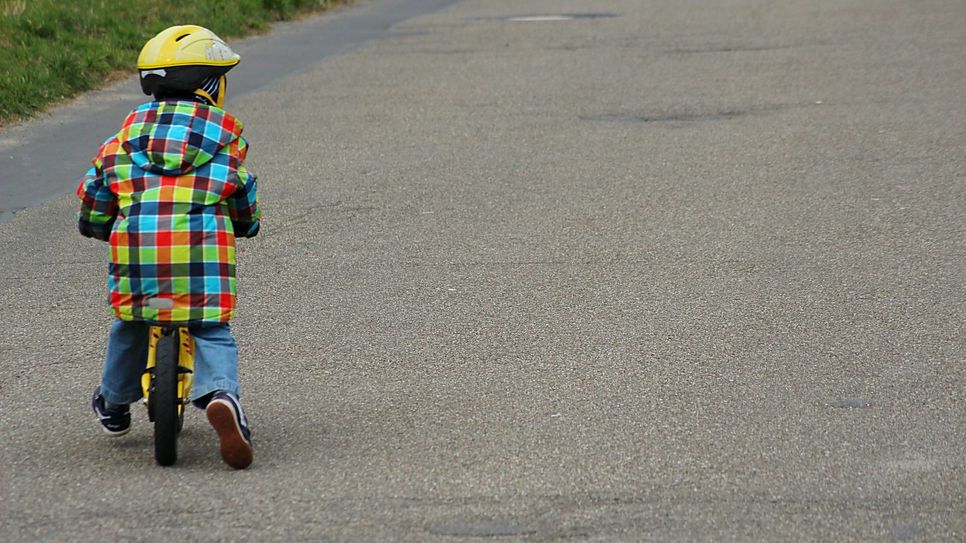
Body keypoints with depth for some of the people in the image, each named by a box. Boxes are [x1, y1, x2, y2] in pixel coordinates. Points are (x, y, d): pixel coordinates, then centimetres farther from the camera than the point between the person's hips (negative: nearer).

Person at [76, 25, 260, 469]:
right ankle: (220, 393, -27)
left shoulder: (130, 132, 17)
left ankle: (113, 404, 37)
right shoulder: (227, 133, 14)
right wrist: (246, 225, 41)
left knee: (131, 323, 23)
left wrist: (97, 227, 35)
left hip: (136, 246, 2)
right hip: (204, 245, -2)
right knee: (211, 330, 2)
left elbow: (96, 188, 17)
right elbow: (243, 196, 20)